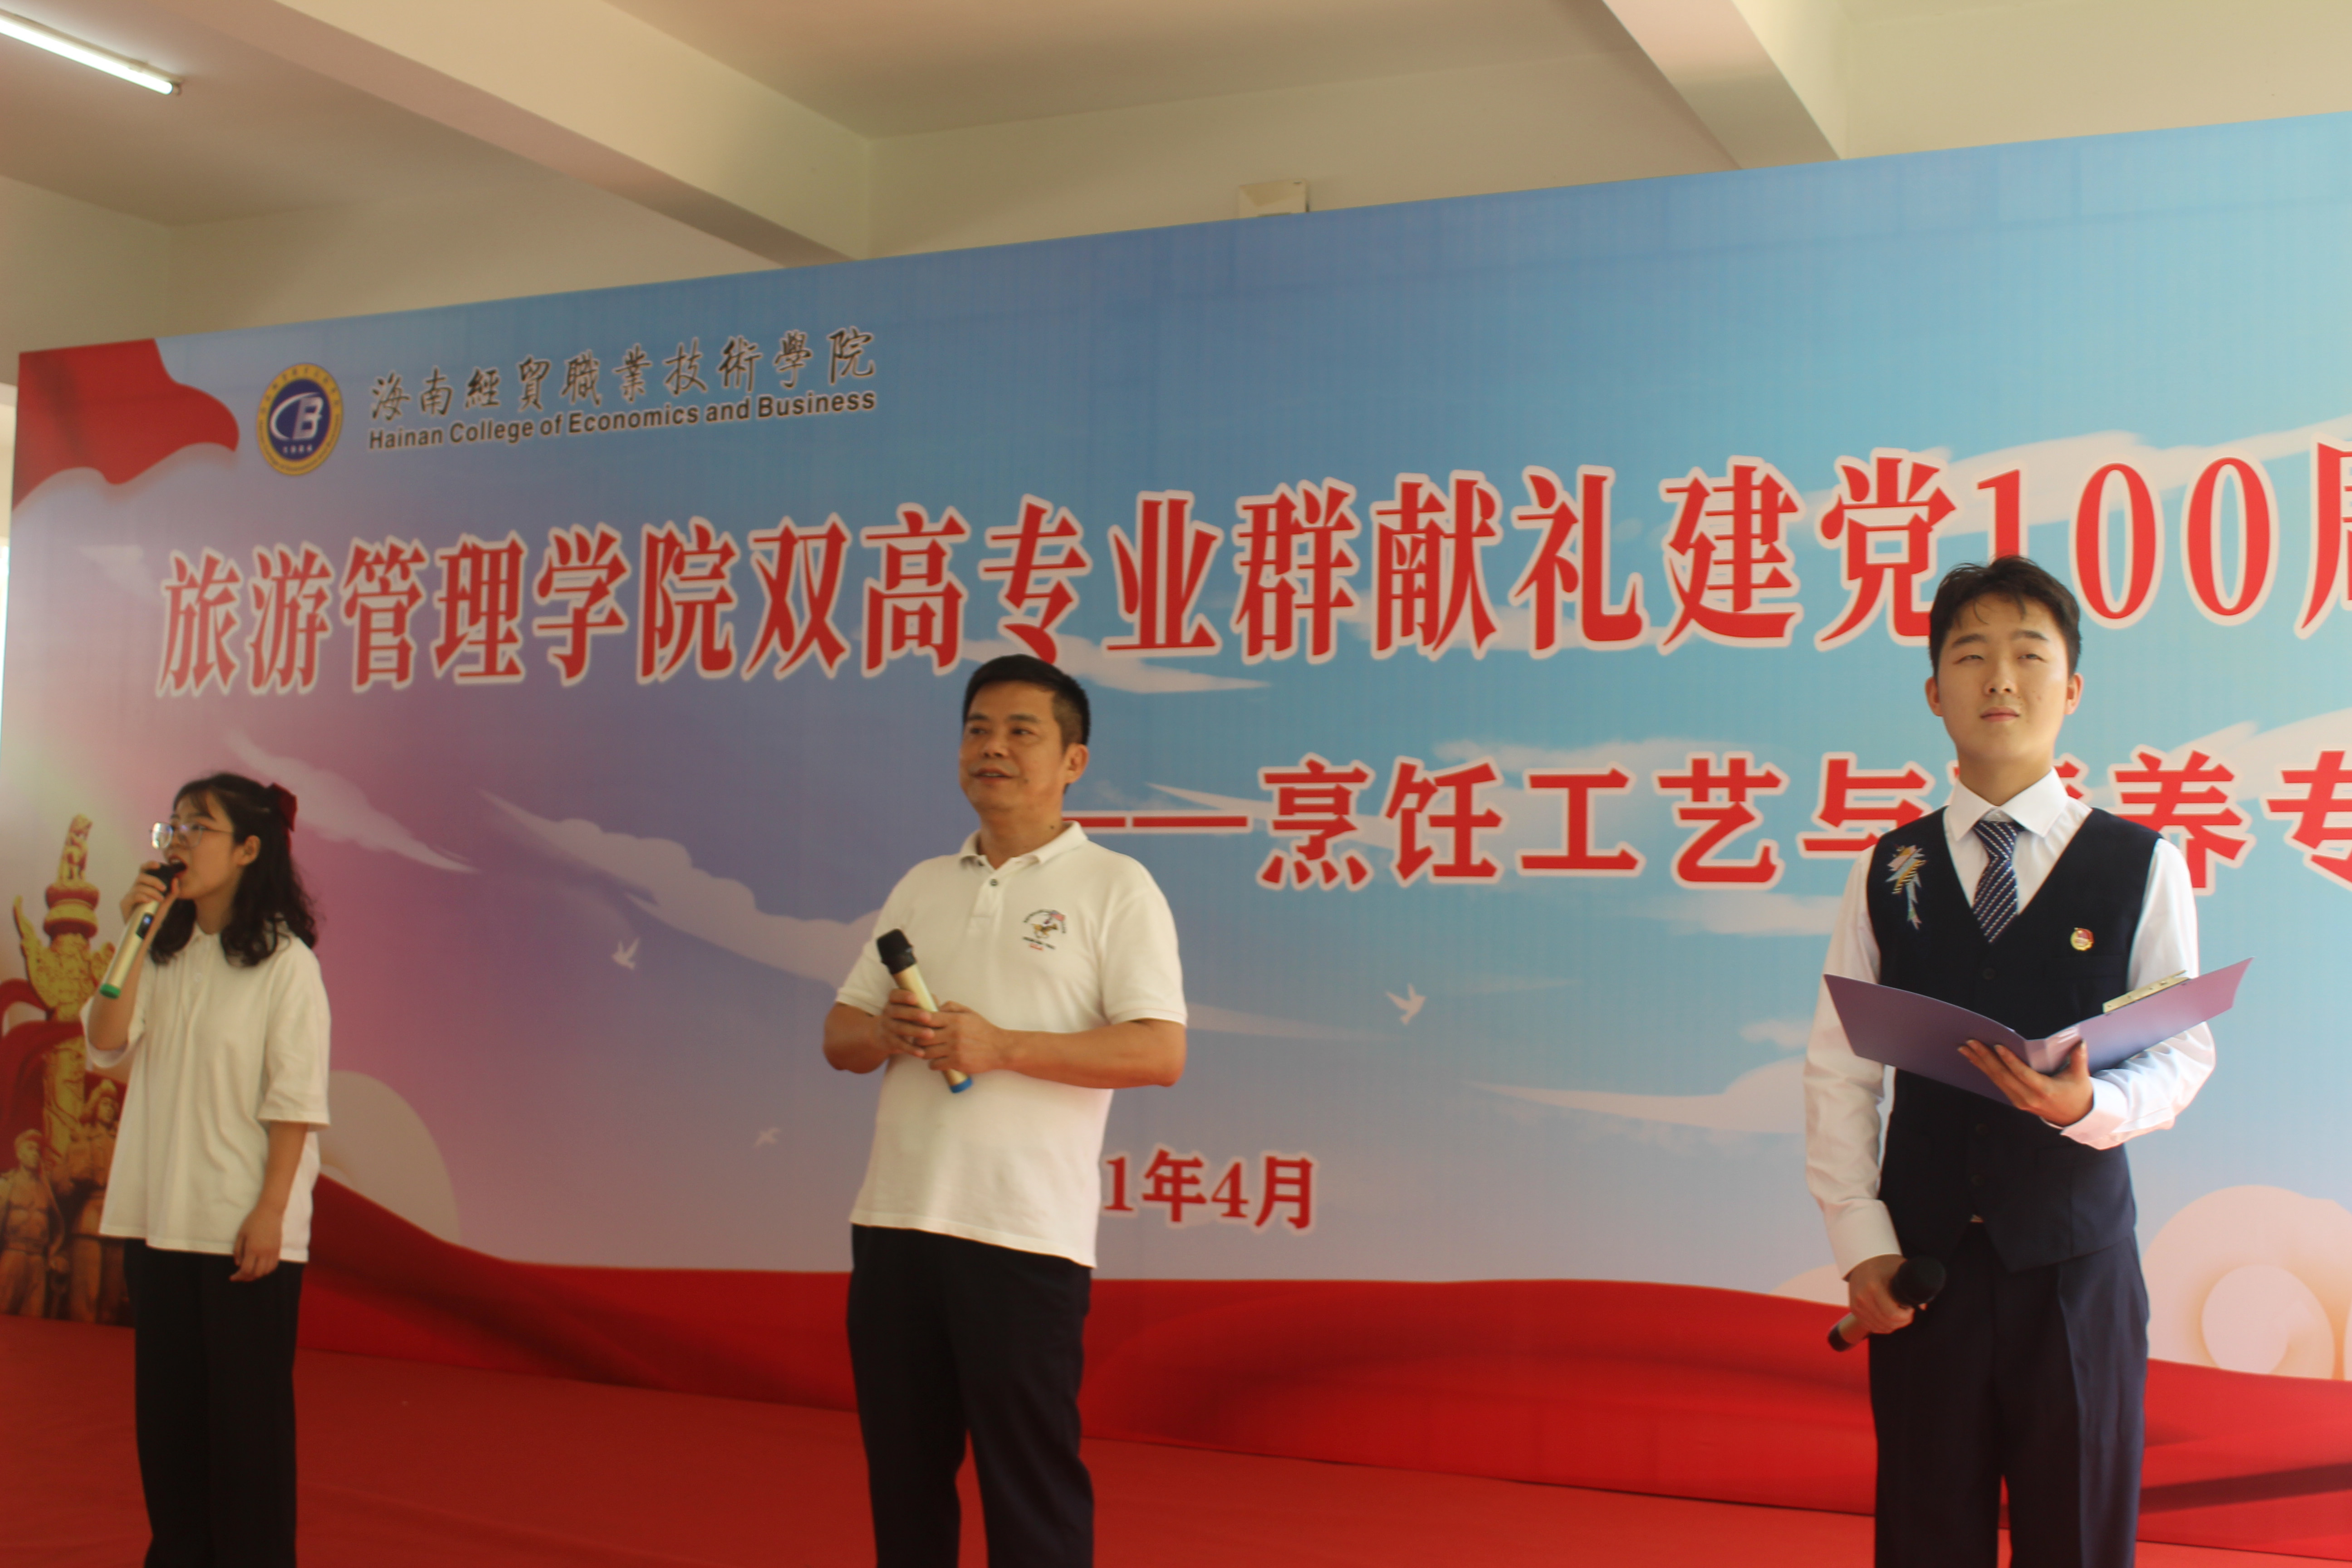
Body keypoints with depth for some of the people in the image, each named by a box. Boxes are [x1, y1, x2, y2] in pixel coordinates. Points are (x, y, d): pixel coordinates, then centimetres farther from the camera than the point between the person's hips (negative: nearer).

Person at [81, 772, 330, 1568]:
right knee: (166, 1402, 12)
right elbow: (105, 1043, -4)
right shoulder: (165, 955, 10)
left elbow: (296, 1100, -11)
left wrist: (270, 1211, -16)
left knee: (247, 1408, 0)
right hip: (159, 1214, 6)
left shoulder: (284, 960, -8)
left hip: (245, 1226, -6)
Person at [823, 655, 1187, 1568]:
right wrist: (884, 1033, -7)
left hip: (1026, 1230, -6)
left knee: (1032, 1489, -1)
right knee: (902, 1476, 13)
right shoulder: (921, 888, 17)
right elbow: (839, 1036, 18)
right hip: (895, 1219, 6)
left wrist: (1000, 1046, -18)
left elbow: (1160, 1053, -11)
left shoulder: (1114, 887, -2)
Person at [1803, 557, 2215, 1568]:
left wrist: (2093, 1105, -22)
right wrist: (1860, 1244, -4)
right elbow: (1837, 1070, 4)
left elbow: (2183, 1050, 0)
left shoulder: (2142, 866, 2)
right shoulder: (1889, 874, 5)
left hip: (2075, 1256, -1)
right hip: (1922, 1258, 1)